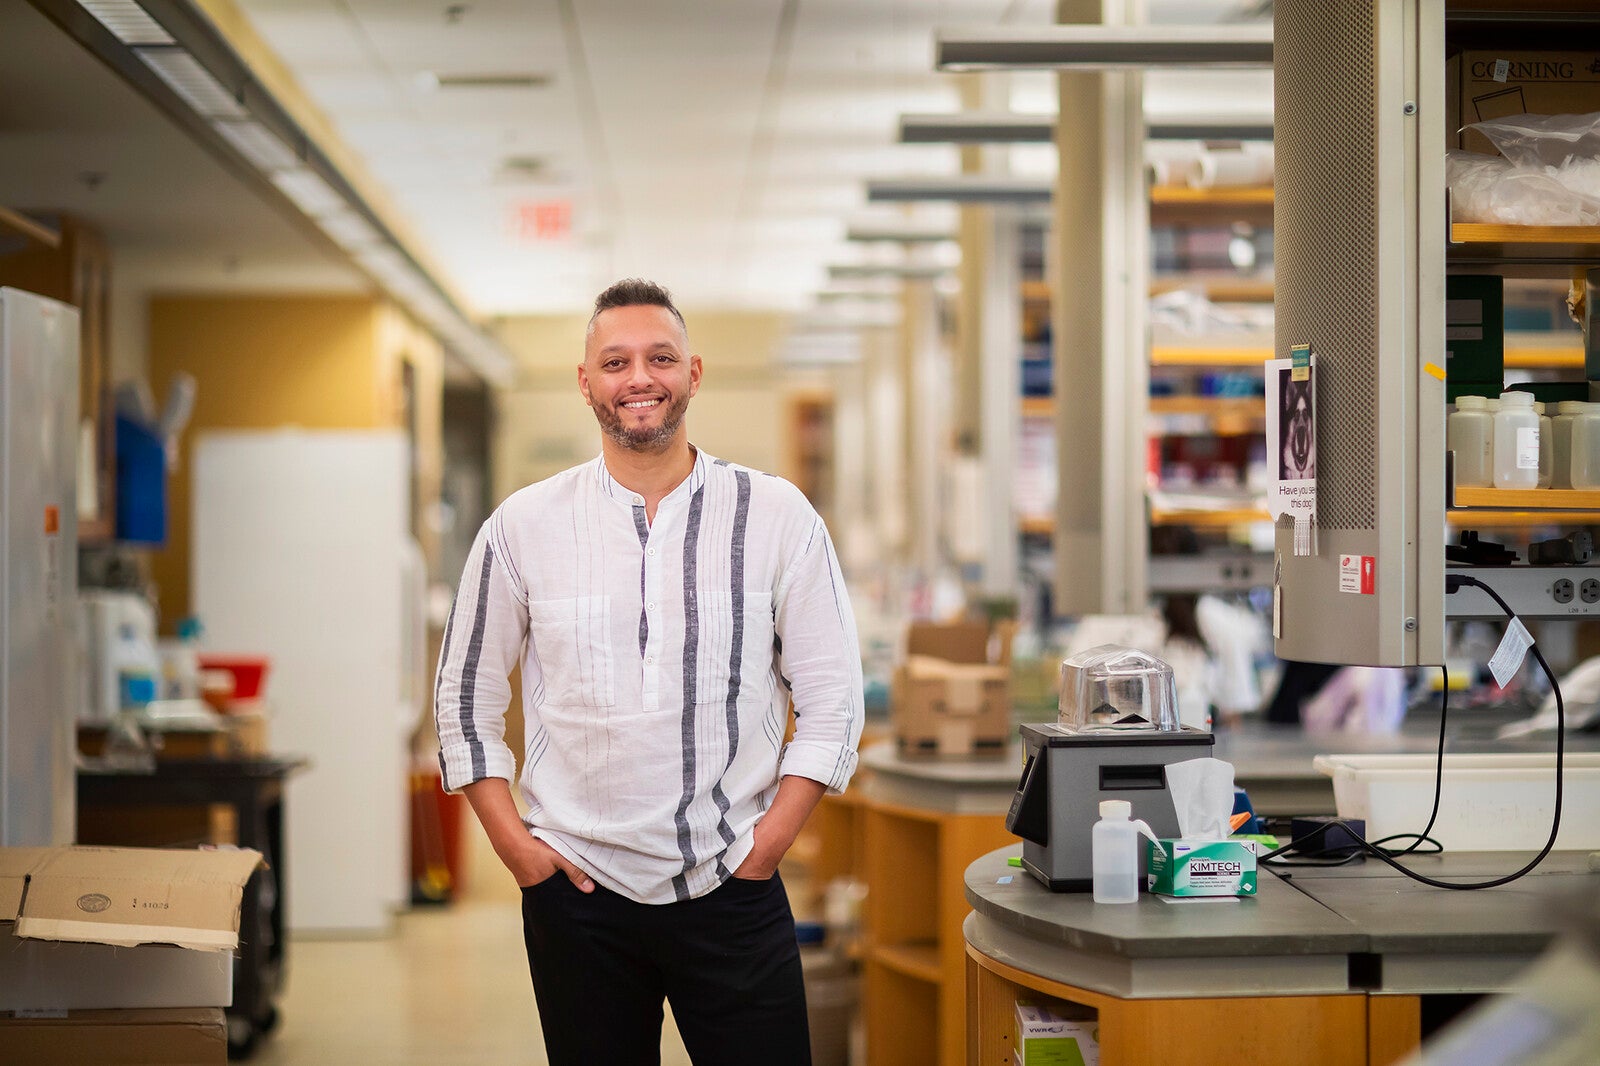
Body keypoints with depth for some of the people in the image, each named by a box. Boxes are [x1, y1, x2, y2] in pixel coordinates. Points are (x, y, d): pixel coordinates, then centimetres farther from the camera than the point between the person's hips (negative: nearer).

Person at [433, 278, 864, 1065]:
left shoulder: (777, 518, 1)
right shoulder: (523, 528, 3)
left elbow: (832, 700, 4)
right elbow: (465, 700, 9)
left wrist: (773, 835, -5)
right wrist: (514, 844, 1)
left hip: (733, 888, 0)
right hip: (579, 890, 1)